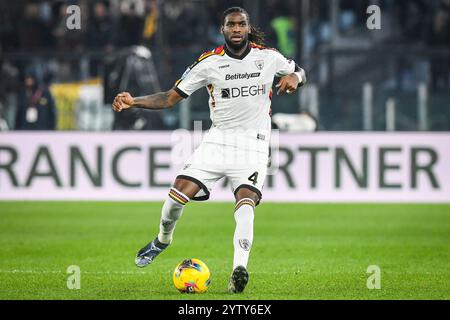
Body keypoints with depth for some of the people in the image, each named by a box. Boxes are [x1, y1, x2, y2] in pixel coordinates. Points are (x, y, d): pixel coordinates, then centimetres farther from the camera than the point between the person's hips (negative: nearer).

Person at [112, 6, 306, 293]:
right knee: (179, 193, -11)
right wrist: (134, 102, -13)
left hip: (253, 145, -1)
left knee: (246, 204, -24)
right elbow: (171, 98, 1)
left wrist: (294, 77, -7)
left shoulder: (268, 57, 0)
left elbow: (299, 72, 19)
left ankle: (239, 270, -34)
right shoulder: (209, 62, -1)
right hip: (218, 139, 1)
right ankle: (163, 240, 20)